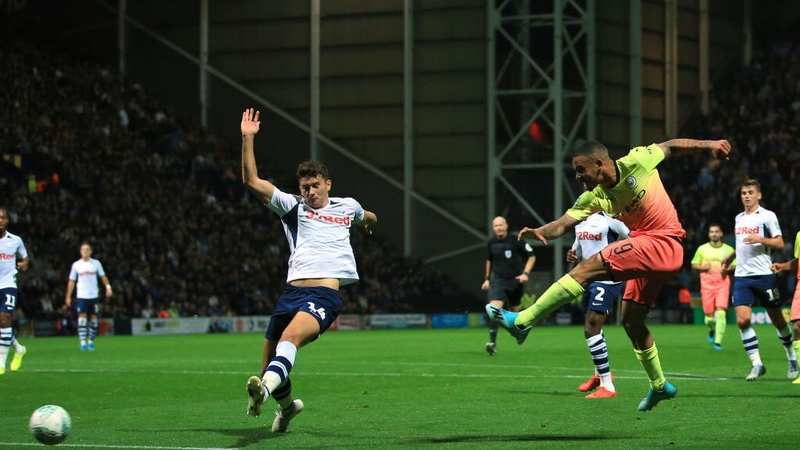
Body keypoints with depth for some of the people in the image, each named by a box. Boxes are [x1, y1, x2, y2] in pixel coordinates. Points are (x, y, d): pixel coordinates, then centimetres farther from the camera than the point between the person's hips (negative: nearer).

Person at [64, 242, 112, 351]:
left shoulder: (96, 263, 4)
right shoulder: (76, 265, 3)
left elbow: (103, 276, 8)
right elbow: (71, 281, 7)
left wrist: (108, 287, -9)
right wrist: (68, 297, 4)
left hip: (94, 296, 1)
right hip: (81, 296, -1)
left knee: (93, 318, 2)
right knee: (82, 317, -12)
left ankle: (91, 342, 13)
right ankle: (83, 342, -15)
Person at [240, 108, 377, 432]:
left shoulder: (347, 207, 19)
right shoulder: (291, 205, 13)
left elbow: (367, 217, 46)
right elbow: (251, 181, 2)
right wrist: (247, 139, -6)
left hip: (325, 295, -2)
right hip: (292, 292, 2)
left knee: (290, 337, -33)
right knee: (269, 364, 5)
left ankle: (264, 390, -57)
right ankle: (287, 405, 36)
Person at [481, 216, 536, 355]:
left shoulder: (516, 241, -7)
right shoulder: (491, 243, 5)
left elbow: (532, 256, -1)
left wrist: (525, 273, -12)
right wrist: (487, 278, 21)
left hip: (515, 281, -1)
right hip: (498, 281, 1)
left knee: (514, 311, 11)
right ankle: (492, 343, -24)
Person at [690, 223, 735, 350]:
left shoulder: (729, 249, 7)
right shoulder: (702, 249, 8)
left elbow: (735, 266, 14)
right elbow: (694, 265, 14)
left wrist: (728, 268, -8)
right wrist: (703, 267, -7)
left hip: (723, 283, -1)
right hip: (707, 284, 1)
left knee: (721, 312, -18)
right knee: (709, 315, -1)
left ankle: (718, 341, -16)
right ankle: (712, 330, 34)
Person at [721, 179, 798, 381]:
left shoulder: (767, 216, -3)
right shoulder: (739, 218, 15)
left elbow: (779, 243, -8)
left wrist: (760, 239, -22)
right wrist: (730, 258, 22)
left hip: (764, 275, -5)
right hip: (742, 276, 5)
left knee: (777, 319, 5)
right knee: (742, 320, -11)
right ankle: (756, 364, -6)